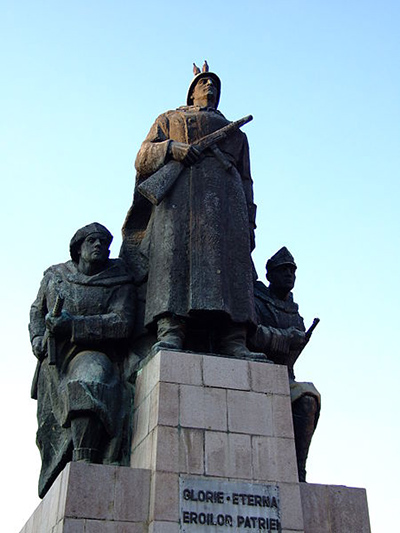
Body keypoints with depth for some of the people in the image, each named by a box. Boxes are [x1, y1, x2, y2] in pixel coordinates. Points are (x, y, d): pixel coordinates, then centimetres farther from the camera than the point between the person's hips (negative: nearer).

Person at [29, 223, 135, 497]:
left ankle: (83, 464, -46)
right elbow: (37, 310, 26)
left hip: (95, 355, -4)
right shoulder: (55, 276, 15)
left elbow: (122, 323, -10)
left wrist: (73, 325, -17)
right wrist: (38, 339, 6)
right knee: (52, 427, 1)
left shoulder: (119, 282, 3)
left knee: (89, 381, -37)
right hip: (55, 361, 4)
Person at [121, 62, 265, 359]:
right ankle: (170, 333, -39)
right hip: (177, 185, -1)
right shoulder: (169, 119, 32)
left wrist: (249, 224, 8)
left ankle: (232, 341, -34)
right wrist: (170, 148, -7)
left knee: (230, 255, -21)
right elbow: (143, 159, 15)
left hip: (224, 189, 2)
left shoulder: (236, 133, 37)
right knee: (174, 250, -26)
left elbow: (246, 181, 25)